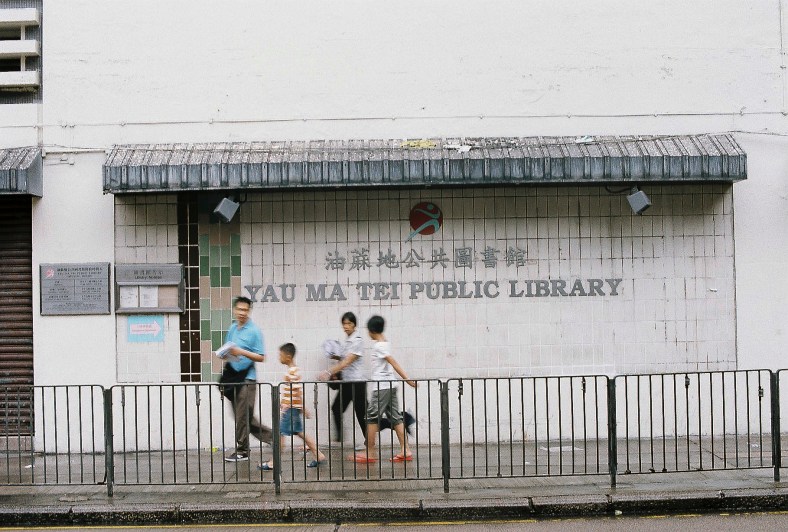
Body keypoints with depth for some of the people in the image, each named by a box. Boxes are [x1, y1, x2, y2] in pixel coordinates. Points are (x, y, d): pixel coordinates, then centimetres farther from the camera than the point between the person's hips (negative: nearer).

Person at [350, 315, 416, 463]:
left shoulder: (378, 346, -13)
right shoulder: (386, 343, 13)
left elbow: (393, 362, -20)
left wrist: (407, 379, -25)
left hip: (381, 387, -9)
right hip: (390, 386, 9)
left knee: (372, 418, -2)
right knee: (395, 417, 6)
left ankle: (369, 453, 2)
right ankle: (405, 451, 3)